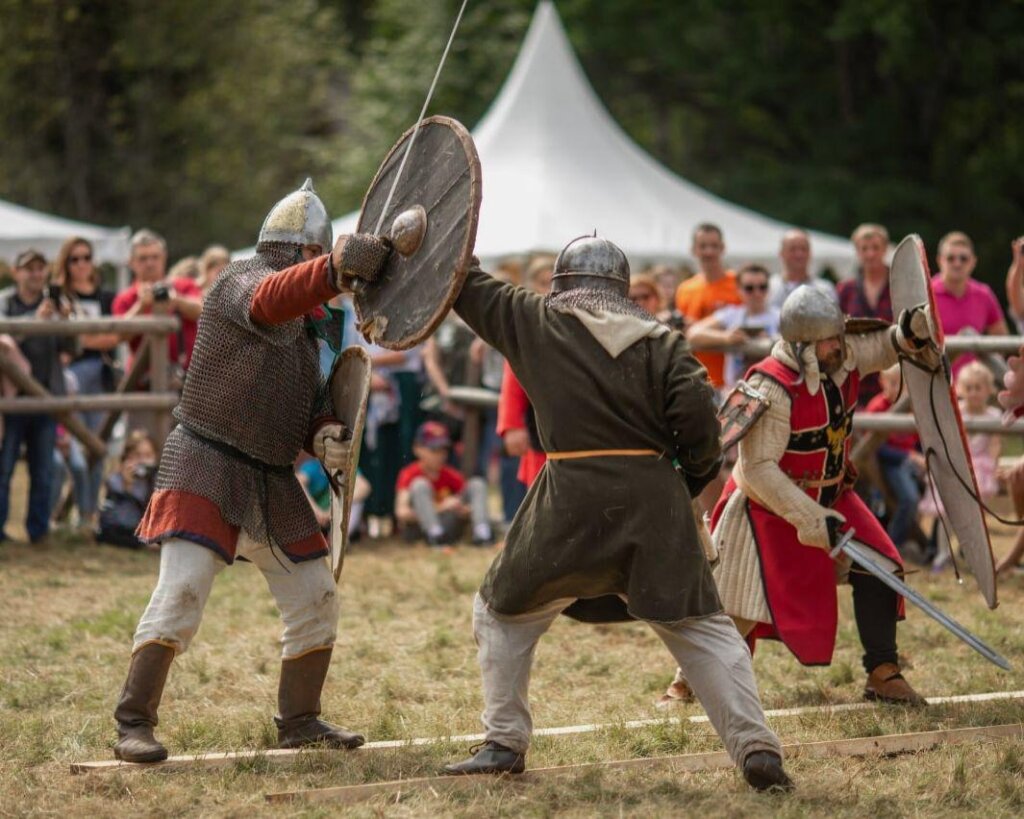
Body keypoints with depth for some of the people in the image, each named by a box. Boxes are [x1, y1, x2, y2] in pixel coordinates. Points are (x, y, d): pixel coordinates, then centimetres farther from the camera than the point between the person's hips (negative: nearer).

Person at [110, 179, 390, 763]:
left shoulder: (304, 327, 17)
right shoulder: (241, 281, -10)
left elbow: (312, 406, 16)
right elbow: (269, 300, -35)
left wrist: (325, 438, -9)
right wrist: (336, 270, -54)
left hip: (272, 481, 9)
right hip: (207, 467, -9)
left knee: (317, 599, 8)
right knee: (182, 590, -19)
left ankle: (301, 720, 22)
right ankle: (134, 724, -14)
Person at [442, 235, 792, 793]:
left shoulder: (537, 322, 7)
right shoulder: (660, 341, 8)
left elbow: (470, 288, 16)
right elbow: (694, 410, -5)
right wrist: (697, 475, 11)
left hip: (572, 501, -1)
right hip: (655, 496, 1)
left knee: (504, 609, 19)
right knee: (699, 625, 7)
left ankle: (504, 743, 14)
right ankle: (756, 749, -4)